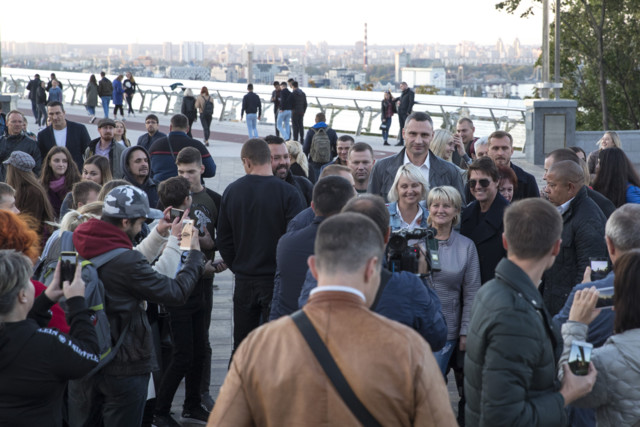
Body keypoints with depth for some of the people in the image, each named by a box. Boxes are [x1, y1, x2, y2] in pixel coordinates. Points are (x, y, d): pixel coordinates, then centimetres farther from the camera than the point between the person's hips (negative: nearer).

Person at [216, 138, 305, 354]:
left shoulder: (231, 191, 0)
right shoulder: (288, 193, -12)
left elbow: (223, 240, 5)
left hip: (243, 281, 3)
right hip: (277, 280, -3)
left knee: (241, 346, 12)